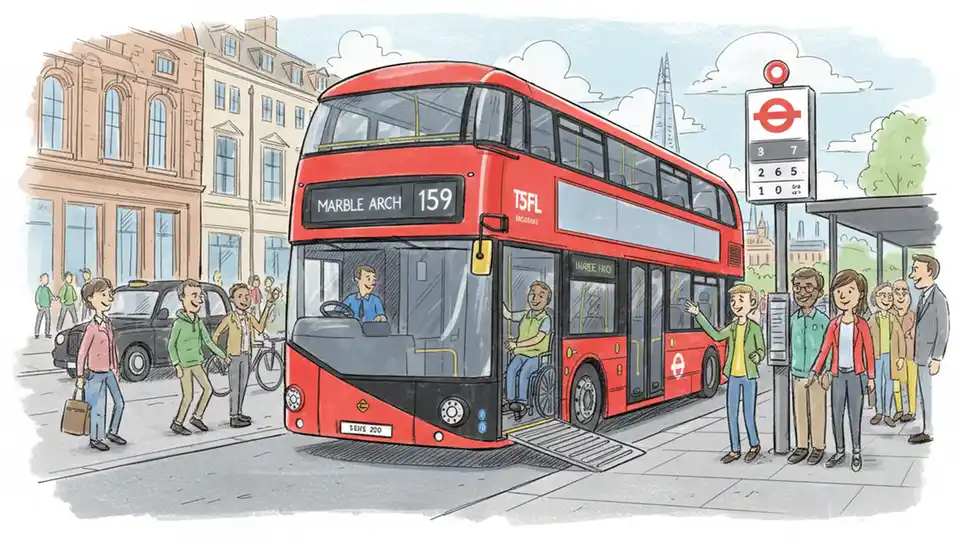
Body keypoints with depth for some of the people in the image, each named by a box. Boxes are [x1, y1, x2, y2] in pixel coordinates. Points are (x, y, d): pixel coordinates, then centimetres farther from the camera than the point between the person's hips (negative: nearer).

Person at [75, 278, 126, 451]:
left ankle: (112, 432, 28)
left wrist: (116, 369, 18)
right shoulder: (92, 327, -19)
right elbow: (82, 353, -15)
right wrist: (80, 376, -12)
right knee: (98, 408, 1)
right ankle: (95, 439, 15)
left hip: (109, 372, 8)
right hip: (96, 374, -8)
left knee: (119, 403, 11)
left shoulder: (108, 324, 5)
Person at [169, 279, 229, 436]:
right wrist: (176, 365, -16)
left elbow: (207, 340, 14)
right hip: (184, 364, -7)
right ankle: (177, 424, 11)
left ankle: (197, 417, 21)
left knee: (208, 389, 6)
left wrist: (220, 353, 15)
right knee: (188, 397, -4)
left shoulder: (198, 322, 5)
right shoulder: (179, 323, -15)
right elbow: (171, 345, -12)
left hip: (196, 362, 7)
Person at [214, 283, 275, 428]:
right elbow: (216, 335, -6)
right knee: (235, 388, -5)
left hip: (246, 356, 6)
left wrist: (267, 308, -8)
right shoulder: (229, 318, -12)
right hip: (234, 356, -6)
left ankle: (239, 413, 26)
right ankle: (234, 418, -1)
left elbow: (260, 328, -11)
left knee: (243, 386, 13)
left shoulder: (249, 316, 4)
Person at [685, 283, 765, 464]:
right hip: (733, 376, 5)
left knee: (748, 414, 0)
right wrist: (698, 315, -4)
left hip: (749, 376, -5)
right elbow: (716, 335, -5)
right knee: (731, 413, 6)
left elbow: (761, 349, 0)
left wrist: (757, 356, -24)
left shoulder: (754, 327, -5)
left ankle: (755, 445, 22)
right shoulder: (732, 327, 7)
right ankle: (735, 450, 15)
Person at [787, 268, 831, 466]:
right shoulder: (793, 319, 3)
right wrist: (791, 366, 4)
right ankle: (802, 446, 20)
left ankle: (818, 447, 16)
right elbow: (790, 345, 9)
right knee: (799, 412, 10)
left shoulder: (823, 320, -8)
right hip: (798, 374, 4)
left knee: (817, 412, 5)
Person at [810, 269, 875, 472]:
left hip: (855, 376, -3)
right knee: (836, 415, 7)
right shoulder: (834, 324, 2)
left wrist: (870, 377, -1)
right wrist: (815, 371, -2)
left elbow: (869, 352, -2)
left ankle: (856, 453, 13)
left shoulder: (861, 325, -6)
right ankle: (840, 452, 18)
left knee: (855, 415, 2)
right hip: (838, 375, 3)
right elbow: (825, 350, 3)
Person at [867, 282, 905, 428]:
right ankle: (879, 412, 17)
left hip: (890, 355, 0)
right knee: (878, 383, 7)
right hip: (876, 356, 0)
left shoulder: (894, 318, 0)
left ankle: (888, 414, 10)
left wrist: (901, 357, -3)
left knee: (889, 383, 4)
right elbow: (867, 338, 2)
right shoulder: (873, 319, -1)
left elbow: (900, 338, 1)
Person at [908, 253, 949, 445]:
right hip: (921, 356, 8)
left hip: (929, 357, -8)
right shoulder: (924, 296, 10)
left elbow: (943, 331, -15)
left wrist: (936, 359, -16)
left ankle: (929, 432, 8)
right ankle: (927, 429, 23)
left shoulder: (938, 298, -16)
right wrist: (917, 355, 14)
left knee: (929, 395, 0)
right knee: (925, 395, 14)